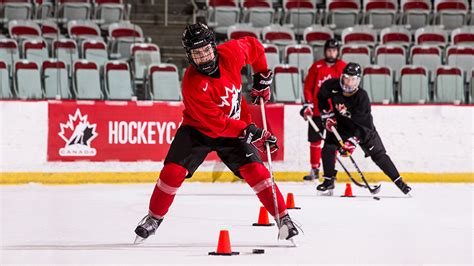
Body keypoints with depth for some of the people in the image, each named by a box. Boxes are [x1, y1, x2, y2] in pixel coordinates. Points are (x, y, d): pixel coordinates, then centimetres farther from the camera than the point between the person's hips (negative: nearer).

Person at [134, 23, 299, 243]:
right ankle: (154, 217, 7)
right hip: (198, 128, -3)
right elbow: (216, 123, -30)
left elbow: (254, 46, 5)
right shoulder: (193, 84, -31)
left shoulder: (230, 53, -19)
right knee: (174, 171, -14)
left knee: (255, 170, -12)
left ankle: (283, 218, -4)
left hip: (235, 126, 3)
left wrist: (262, 78, 5)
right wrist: (250, 133, -30)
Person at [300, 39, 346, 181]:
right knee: (314, 140, 7)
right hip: (317, 110, 2)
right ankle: (315, 169, 16)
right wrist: (308, 104, -4)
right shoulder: (317, 67, 1)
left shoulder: (343, 68, -3)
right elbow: (308, 86, 5)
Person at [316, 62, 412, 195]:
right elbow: (322, 98, 2)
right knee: (328, 150, -14)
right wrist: (327, 115, -6)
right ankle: (329, 181, 4)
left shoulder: (362, 97, -31)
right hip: (339, 125, 3)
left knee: (378, 154, -6)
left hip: (363, 128, -3)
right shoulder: (332, 86, -21)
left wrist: (352, 141, -42)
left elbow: (361, 123, -34)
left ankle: (399, 182, -1)